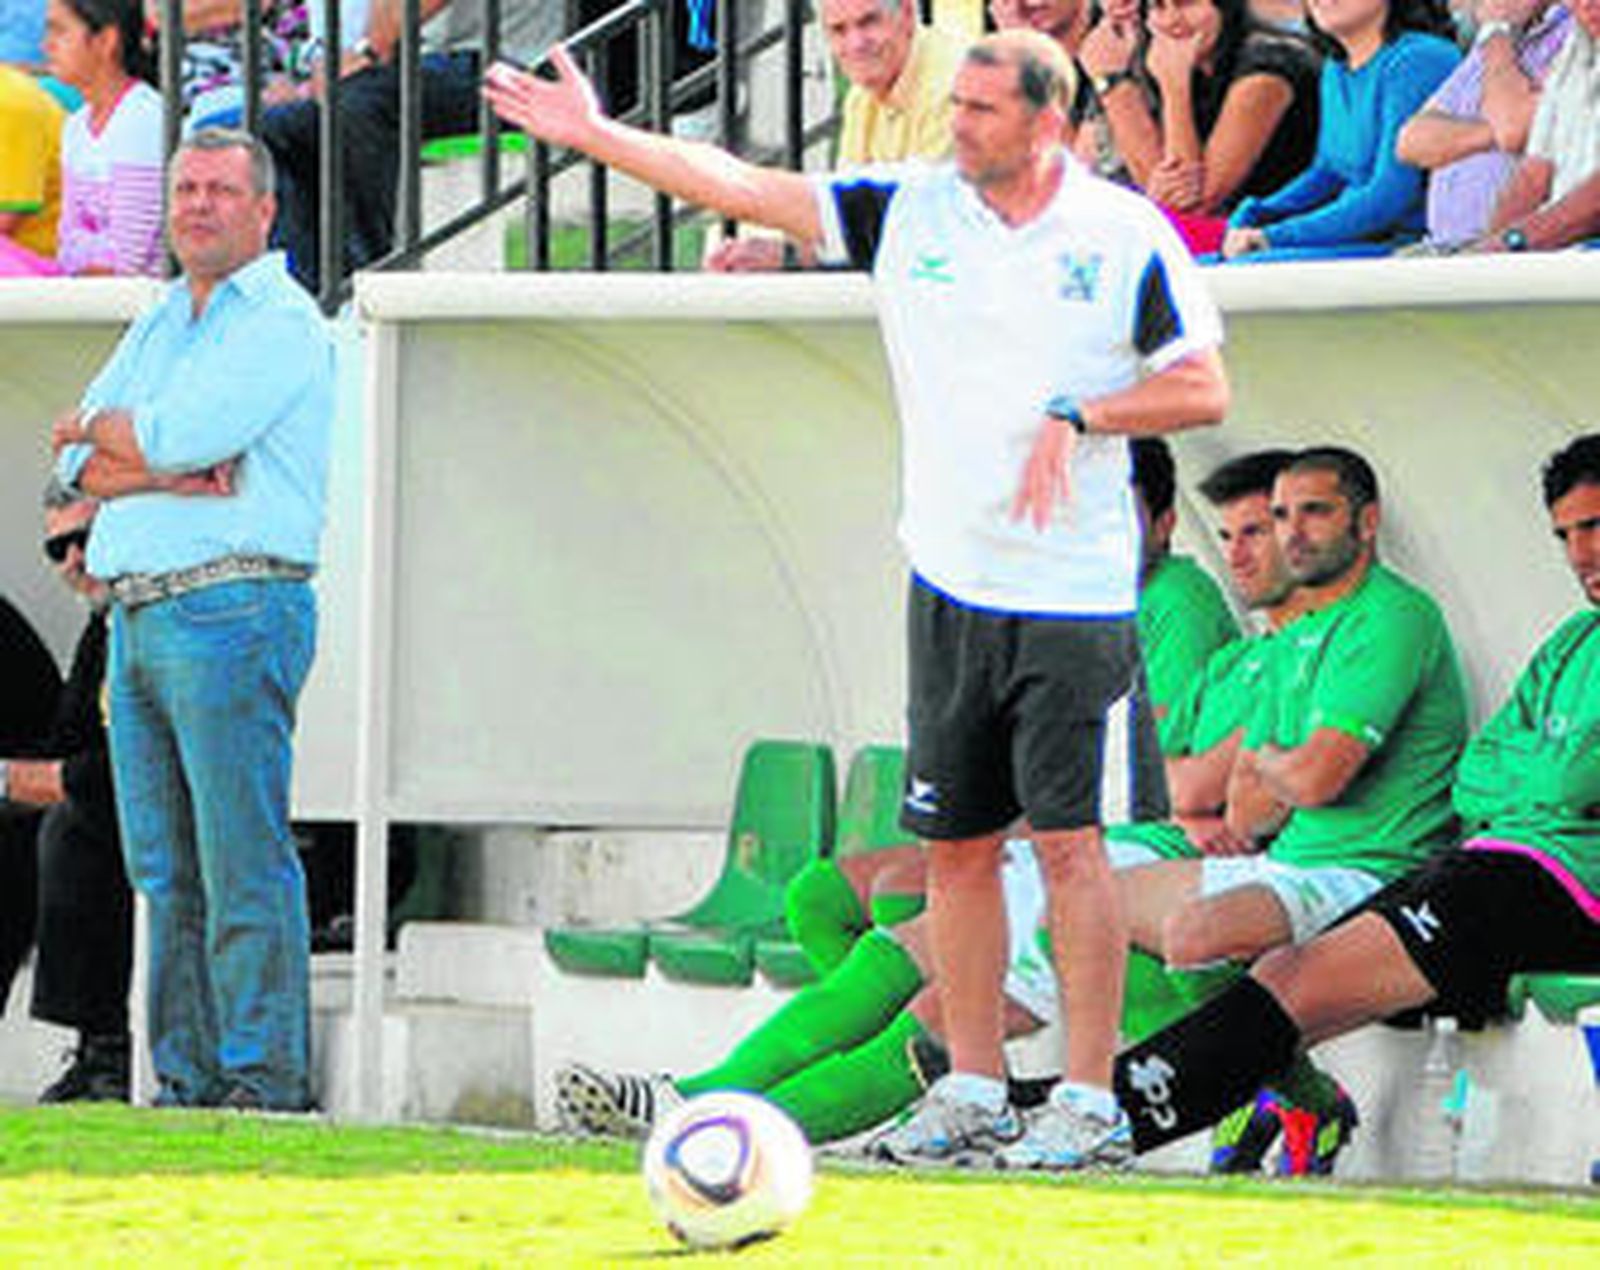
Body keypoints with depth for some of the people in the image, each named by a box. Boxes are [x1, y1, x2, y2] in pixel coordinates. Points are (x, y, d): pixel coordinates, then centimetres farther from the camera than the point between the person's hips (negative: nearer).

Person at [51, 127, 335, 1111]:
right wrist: (166, 473, -8)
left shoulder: (283, 324, -4)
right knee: (167, 871, 8)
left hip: (232, 612, -8)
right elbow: (79, 466, 11)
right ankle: (188, 1078, 11)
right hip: (138, 615, 8)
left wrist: (103, 432, 5)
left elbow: (179, 433, -15)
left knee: (243, 866, -9)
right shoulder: (158, 327, 21)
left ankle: (266, 1079, -8)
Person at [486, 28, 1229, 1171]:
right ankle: (973, 1092, 14)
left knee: (1067, 840, -7)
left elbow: (1203, 390, -1)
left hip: (1072, 594, -4)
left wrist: (1077, 417, -13)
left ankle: (1090, 1101, -3)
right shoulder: (909, 209, 6)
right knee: (956, 843, 6)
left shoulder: (1127, 236, -3)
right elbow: (747, 188, 5)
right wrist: (597, 135, 1)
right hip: (950, 582, 4)